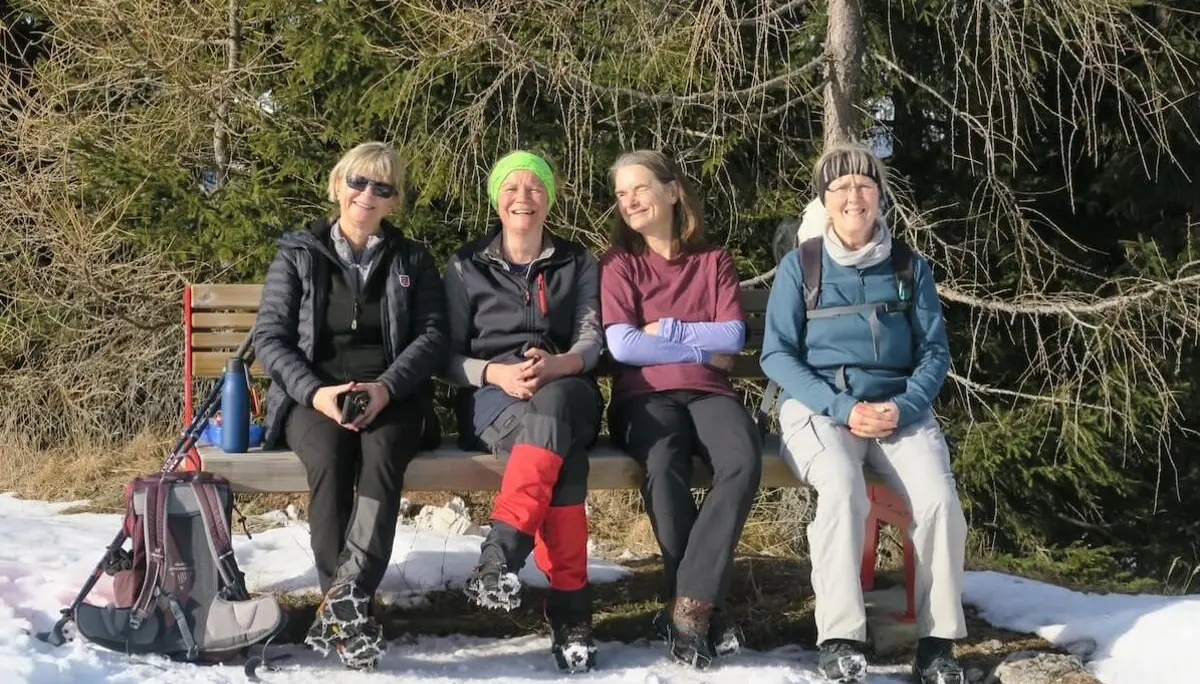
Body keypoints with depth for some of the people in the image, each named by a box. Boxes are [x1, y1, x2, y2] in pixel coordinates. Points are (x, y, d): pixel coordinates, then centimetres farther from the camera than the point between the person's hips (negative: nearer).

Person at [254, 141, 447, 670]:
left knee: (381, 457, -34)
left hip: (392, 396, 1)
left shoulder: (412, 261, 15)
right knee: (330, 457, -35)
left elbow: (433, 336, 3)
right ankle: (348, 606, -34)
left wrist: (385, 388, -16)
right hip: (313, 396, 0)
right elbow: (270, 337, 3)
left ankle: (342, 603, -44)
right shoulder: (297, 253, 11)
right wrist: (314, 391, -15)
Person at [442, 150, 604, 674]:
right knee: (559, 448, -37)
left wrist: (554, 366, -22)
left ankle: (501, 553, -51)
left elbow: (591, 341, 2)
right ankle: (570, 606, -45)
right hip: (493, 398, -1)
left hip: (566, 392, 1)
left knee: (551, 405, -40)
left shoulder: (579, 264, 18)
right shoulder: (466, 267, 14)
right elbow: (448, 356, 6)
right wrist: (497, 373, -16)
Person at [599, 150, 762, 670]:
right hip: (646, 396, -2)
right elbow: (621, 346, -5)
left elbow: (733, 337, 1)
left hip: (708, 393, 2)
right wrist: (702, 350, -3)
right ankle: (702, 608, -25)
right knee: (663, 467, -38)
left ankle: (688, 608, -31)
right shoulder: (619, 264, 11)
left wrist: (663, 329, -5)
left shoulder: (713, 261, 16)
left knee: (743, 461, -34)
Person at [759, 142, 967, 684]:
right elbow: (776, 355, -2)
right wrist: (844, 409, -14)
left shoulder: (910, 267, 11)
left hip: (898, 406, 2)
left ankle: (937, 640, -13)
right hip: (820, 405, -2)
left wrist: (902, 407, -13)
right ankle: (840, 639, -29)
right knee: (842, 487, -35)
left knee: (938, 497, -27)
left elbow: (934, 350, 7)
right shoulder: (800, 266, 4)